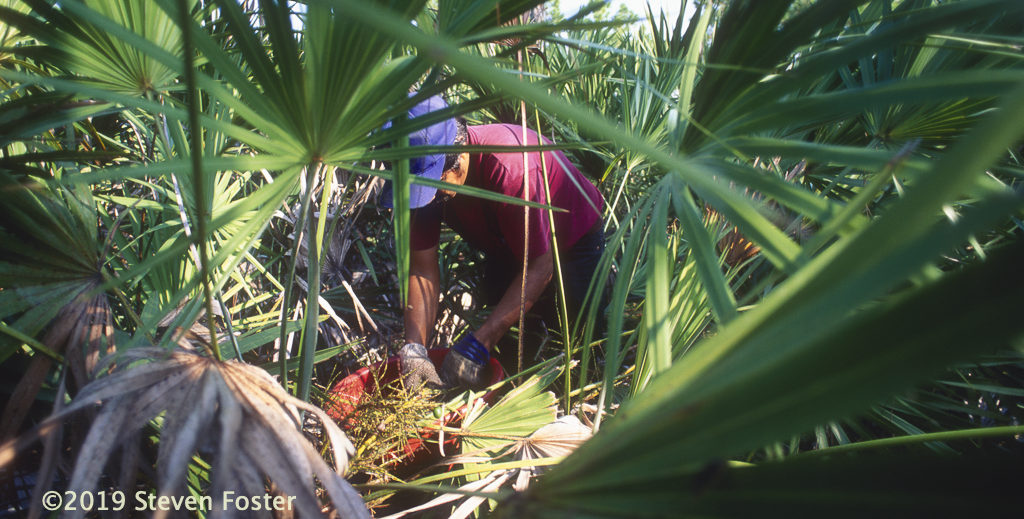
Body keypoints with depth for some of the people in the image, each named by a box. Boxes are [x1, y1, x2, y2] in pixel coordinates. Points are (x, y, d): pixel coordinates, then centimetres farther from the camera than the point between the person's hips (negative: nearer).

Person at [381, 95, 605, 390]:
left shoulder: (509, 166, -43)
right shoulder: (425, 172, -23)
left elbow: (540, 266, -36)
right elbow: (422, 268, -20)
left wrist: (479, 343, -39)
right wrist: (414, 347, -34)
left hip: (574, 236, -5)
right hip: (506, 247, 5)